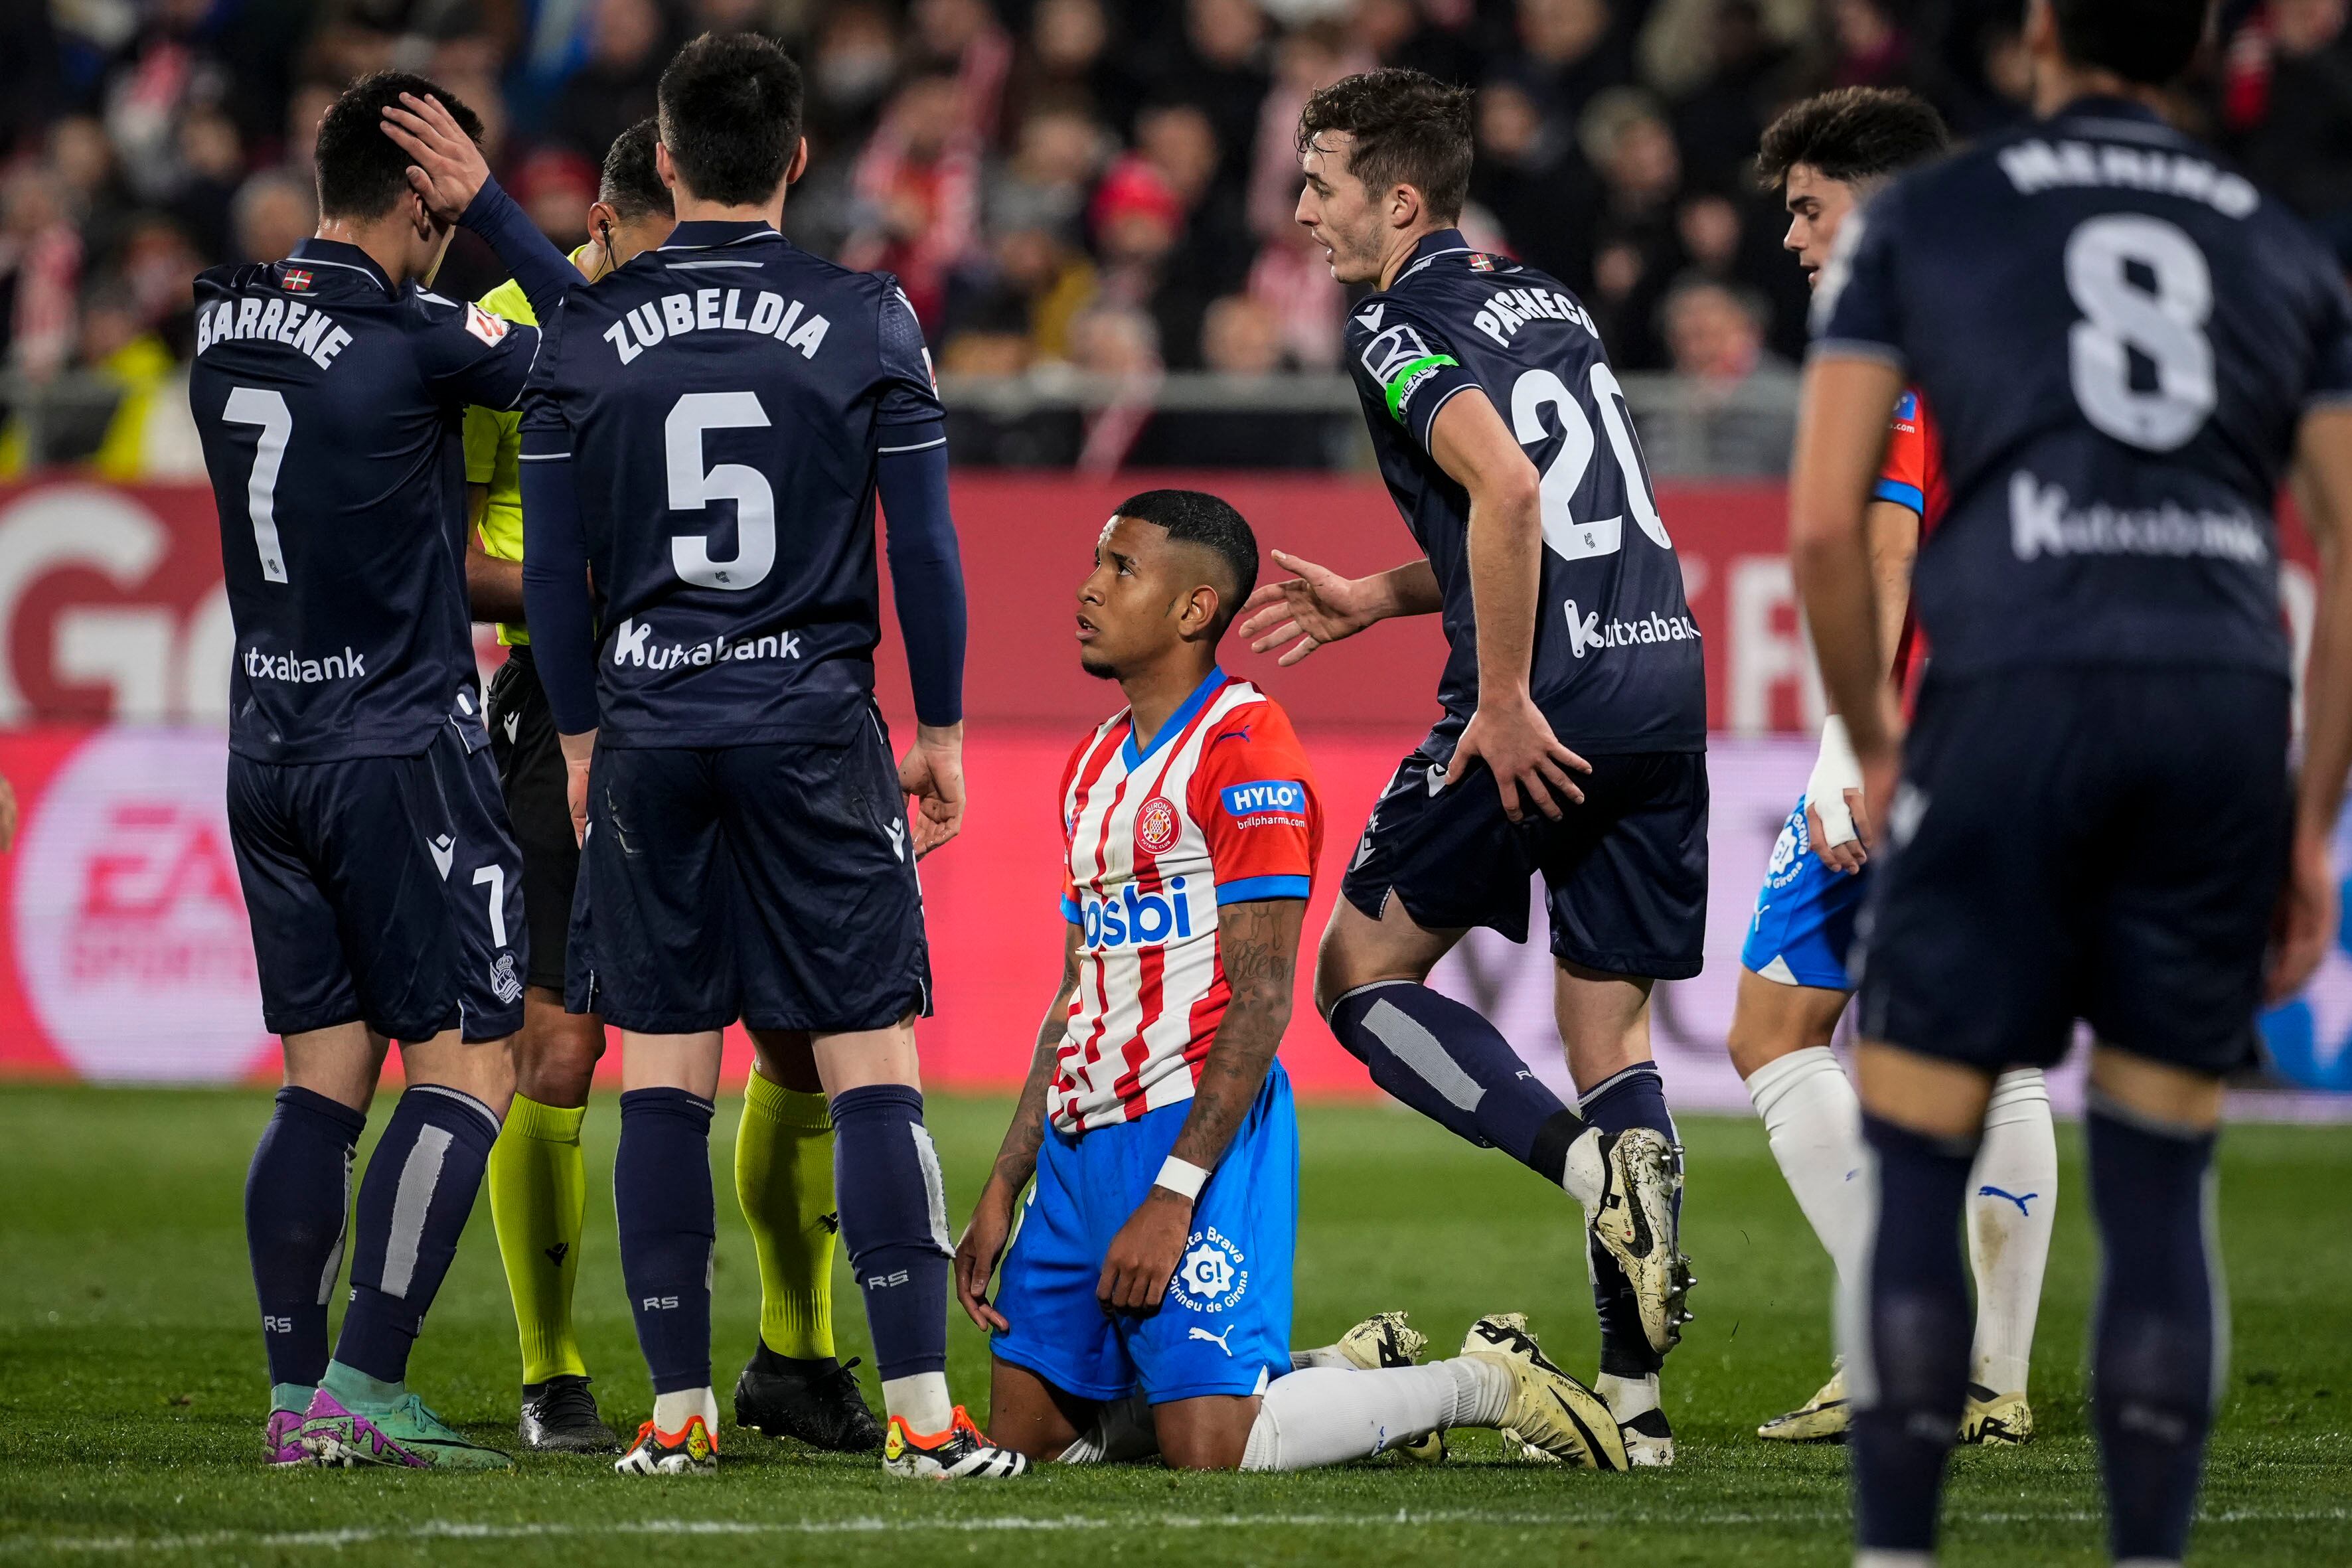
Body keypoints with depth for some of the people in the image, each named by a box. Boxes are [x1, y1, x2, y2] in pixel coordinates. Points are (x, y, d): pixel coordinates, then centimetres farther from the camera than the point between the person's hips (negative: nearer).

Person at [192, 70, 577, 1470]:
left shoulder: (225, 325, 7)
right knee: (467, 1067, -3)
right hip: (403, 750, -7)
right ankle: (365, 1389, -11)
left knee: (325, 1077, 10)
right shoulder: (404, 341, -16)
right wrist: (491, 204, 1)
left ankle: (297, 1399, 6)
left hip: (269, 749, 7)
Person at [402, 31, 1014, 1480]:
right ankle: (922, 1408, -8)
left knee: (663, 1071, 7)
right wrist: (944, 730, 9)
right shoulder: (868, 321, -3)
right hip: (814, 712, -1)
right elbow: (925, 546, -1)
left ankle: (680, 1409, 7)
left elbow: (552, 569, 5)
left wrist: (581, 734, 16)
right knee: (869, 1063, -2)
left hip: (647, 720, 2)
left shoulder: (585, 337, 1)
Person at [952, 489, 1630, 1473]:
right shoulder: (1094, 766, 18)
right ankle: (1351, 1373, 18)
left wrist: (1175, 1193, -22)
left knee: (1209, 1448, -19)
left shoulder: (1243, 751, -11)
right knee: (1026, 1439, 5)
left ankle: (1487, 1385, 3)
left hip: (1199, 1127, -9)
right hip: (1083, 1134, 9)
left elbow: (1261, 1000, -16)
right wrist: (1002, 1189, 15)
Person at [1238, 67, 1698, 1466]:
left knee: (1363, 973, 8)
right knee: (1613, 1027, 10)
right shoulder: (1548, 302, 20)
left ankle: (1583, 1156, -14)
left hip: (1549, 708, -8)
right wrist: (1373, 600, 27)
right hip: (1667, 674, 8)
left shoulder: (1402, 325, -5)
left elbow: (1506, 487, -22)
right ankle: (1635, 1394, 5)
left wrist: (1502, 697, -19)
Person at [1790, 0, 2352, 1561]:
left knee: (1918, 1162, 6)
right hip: (2226, 703, 2)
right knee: (2162, 1184, 10)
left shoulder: (1920, 221, 12)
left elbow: (1825, 523, 5)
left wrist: (1873, 744, 17)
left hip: (2015, 690, -2)